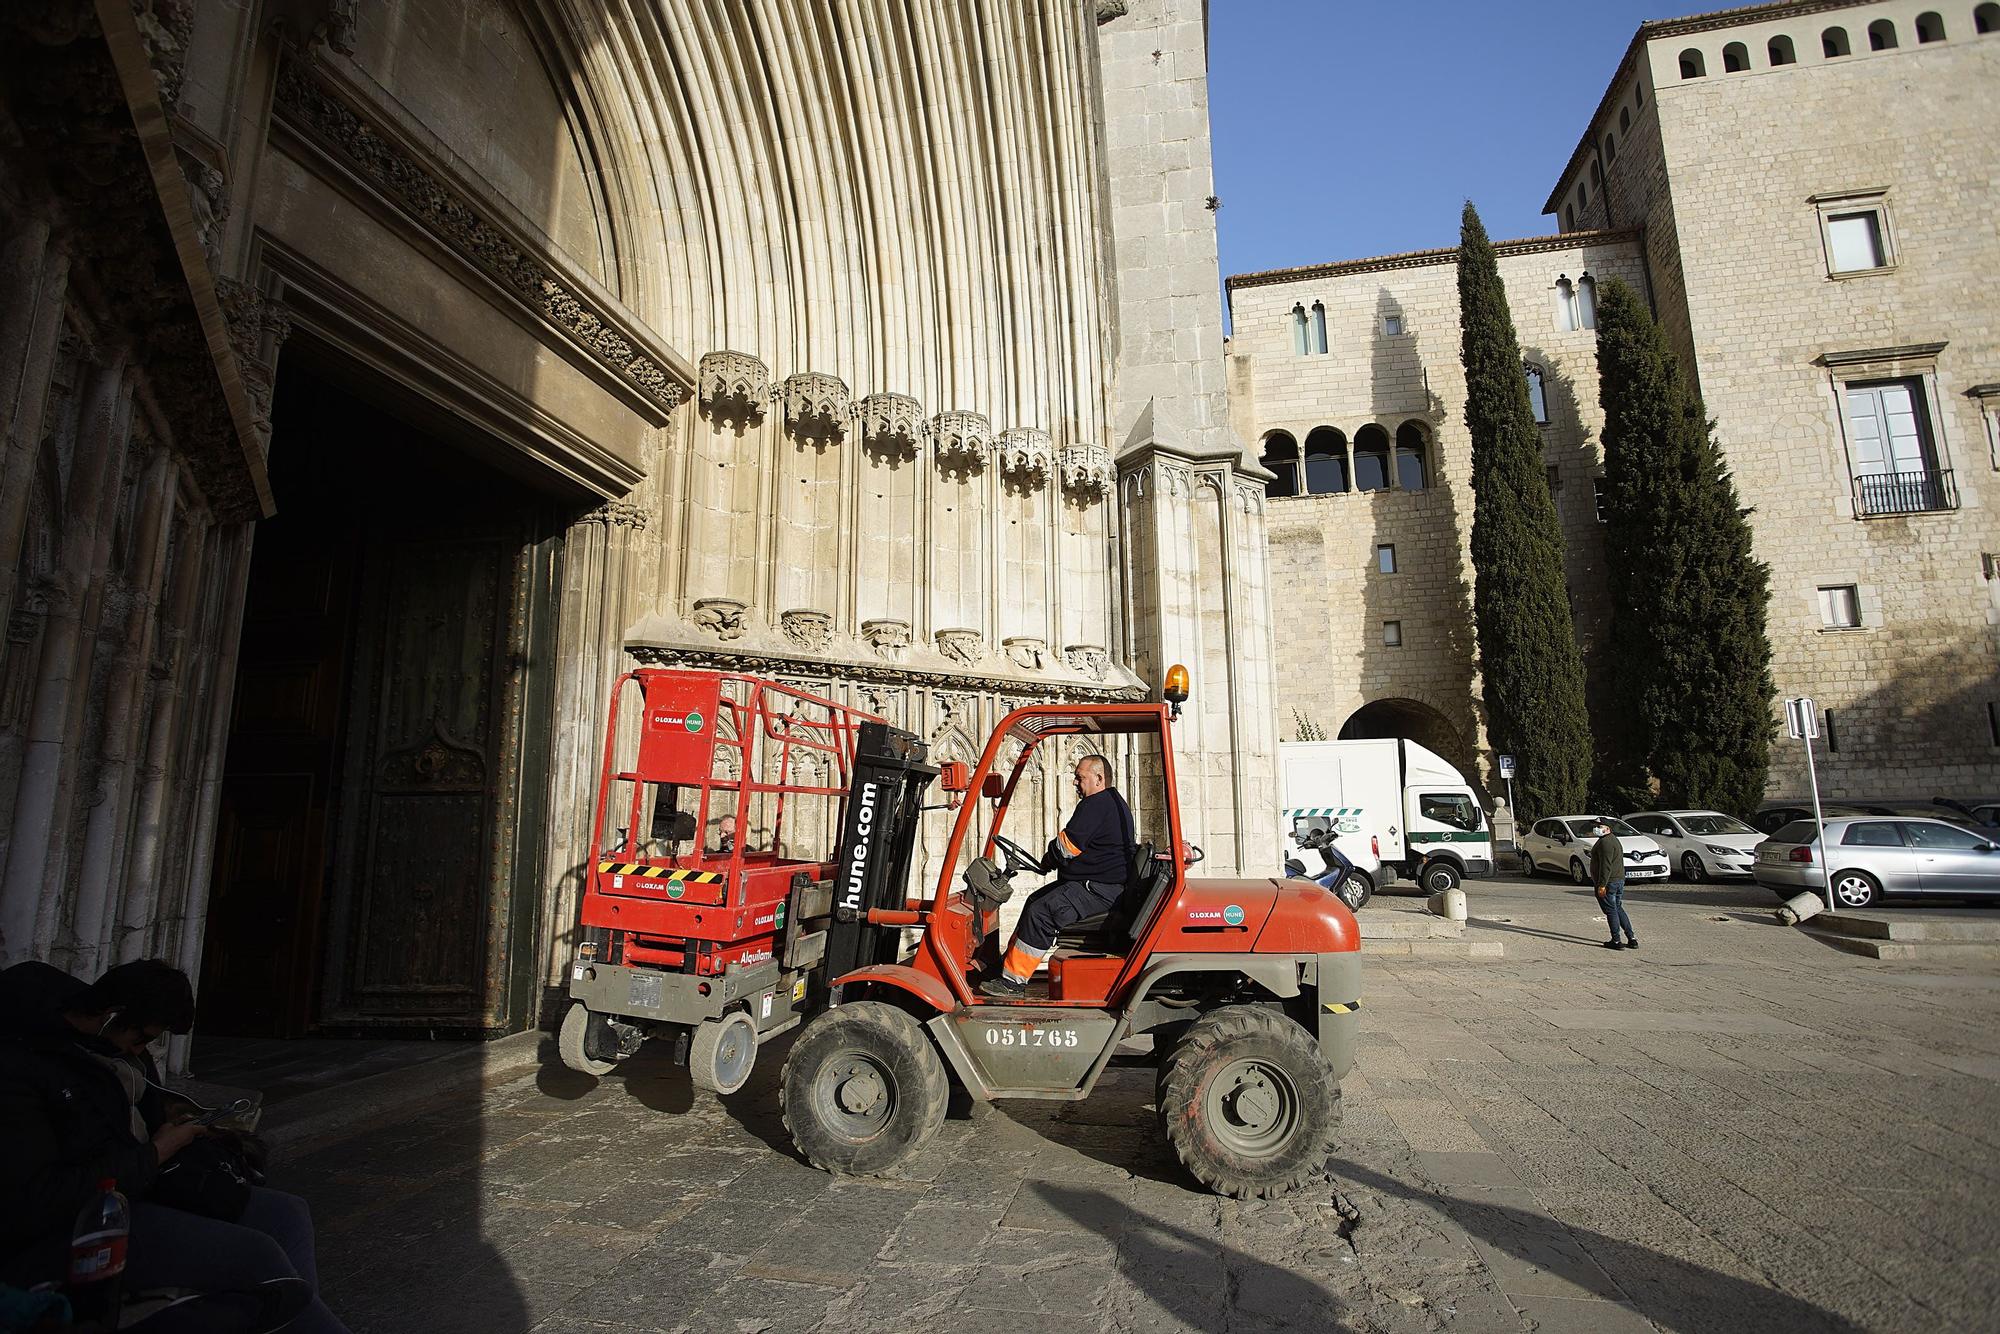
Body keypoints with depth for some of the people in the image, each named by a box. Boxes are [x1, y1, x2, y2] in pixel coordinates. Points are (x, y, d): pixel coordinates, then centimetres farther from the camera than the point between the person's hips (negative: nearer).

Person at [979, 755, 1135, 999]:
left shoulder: (1095, 804, -16)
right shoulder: (1114, 802, 19)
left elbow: (1067, 845, -19)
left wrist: (1049, 859, 2)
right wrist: (1055, 860, 11)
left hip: (1100, 890, -12)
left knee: (1040, 913, -20)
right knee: (1036, 900, 15)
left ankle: (1013, 981, -16)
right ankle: (1010, 963, 18)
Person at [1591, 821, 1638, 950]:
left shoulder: (1605, 842, -17)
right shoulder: (1614, 840, 17)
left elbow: (1606, 866, -24)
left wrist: (1602, 885, -23)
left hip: (1608, 882, -10)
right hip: (1620, 880, 10)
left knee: (1611, 911, -4)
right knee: (1618, 909, 17)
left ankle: (1616, 941, 0)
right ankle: (1631, 938, 16)